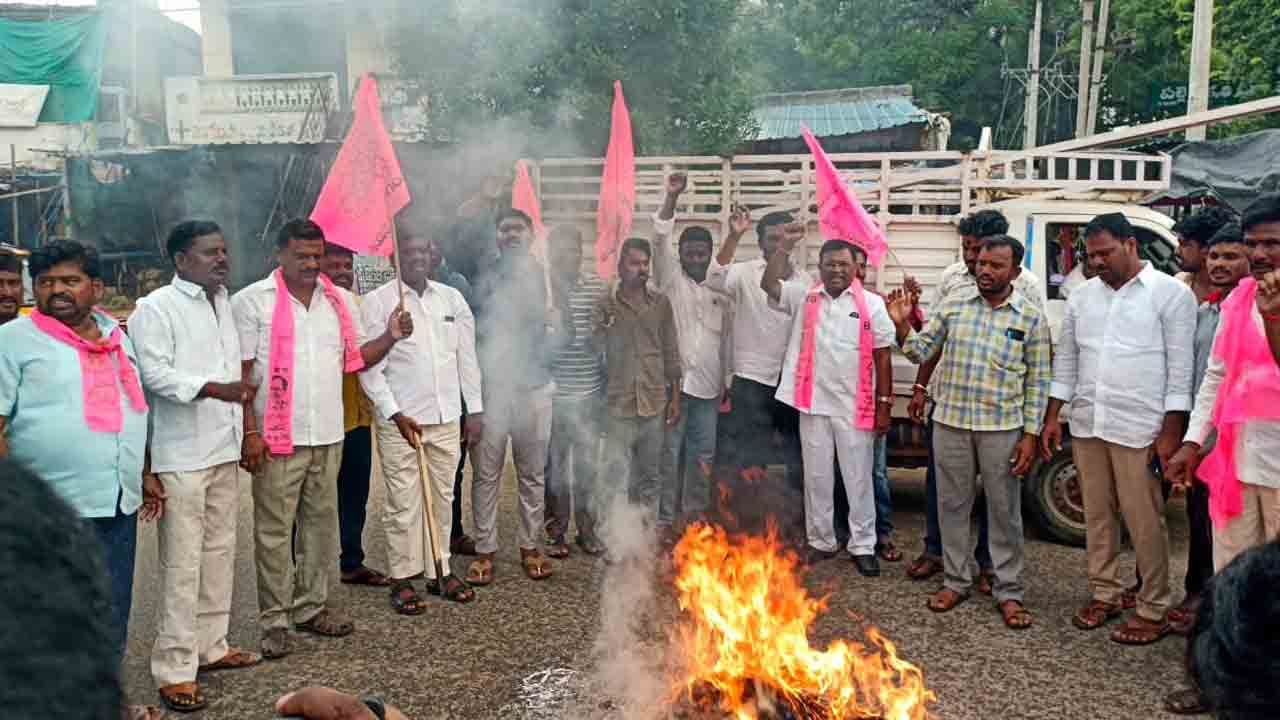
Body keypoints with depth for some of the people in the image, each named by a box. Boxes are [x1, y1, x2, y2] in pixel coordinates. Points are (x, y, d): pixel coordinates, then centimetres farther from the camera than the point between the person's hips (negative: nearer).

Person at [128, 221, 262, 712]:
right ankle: (175, 668, 5)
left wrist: (245, 430, 20)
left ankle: (210, 645, 27)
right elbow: (153, 372, -18)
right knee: (182, 562, -4)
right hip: (181, 455, -8)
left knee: (219, 552, 14)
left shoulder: (226, 304, 15)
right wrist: (211, 389, -29)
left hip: (225, 449, 8)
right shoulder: (155, 308, -8)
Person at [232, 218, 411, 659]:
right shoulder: (253, 301, -4)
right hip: (278, 438, -5)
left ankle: (311, 607, 26)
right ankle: (275, 619, 12)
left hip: (328, 435, 5)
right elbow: (242, 373, -7)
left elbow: (354, 359, 16)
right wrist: (249, 432, -13)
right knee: (274, 530, 2)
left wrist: (390, 337, 0)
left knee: (322, 523, 12)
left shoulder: (339, 300, 11)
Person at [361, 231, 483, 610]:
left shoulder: (452, 298, 9)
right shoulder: (378, 301, -4)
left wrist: (475, 408, 9)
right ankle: (402, 578, 14)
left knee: (442, 498, 12)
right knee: (403, 503, 1)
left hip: (446, 418, 4)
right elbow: (370, 367, -7)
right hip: (399, 420, -4)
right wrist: (395, 414, -13)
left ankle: (439, 571, 24)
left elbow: (467, 357, 12)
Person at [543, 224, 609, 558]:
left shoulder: (597, 286, 4)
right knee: (555, 465, 8)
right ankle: (556, 530, 21)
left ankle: (587, 528, 25)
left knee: (588, 464, 11)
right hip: (552, 393, -2)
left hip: (590, 392, 3)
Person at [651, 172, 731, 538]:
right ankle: (666, 518, 8)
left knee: (703, 453, 9)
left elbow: (724, 340, 17)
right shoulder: (670, 280, 1)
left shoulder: (721, 293, 13)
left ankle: (695, 509, 23)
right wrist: (672, 196, -25)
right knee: (669, 453, 0)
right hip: (674, 381, -4)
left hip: (708, 385, 4)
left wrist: (725, 382, 13)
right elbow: (660, 239, -14)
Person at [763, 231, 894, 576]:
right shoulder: (804, 298, 3)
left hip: (855, 407, -2)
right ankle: (820, 541, 24)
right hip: (813, 405, 2)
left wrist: (884, 404, -3)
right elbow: (769, 284, -10)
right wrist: (785, 246, -20)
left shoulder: (871, 304, -1)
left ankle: (863, 546, 18)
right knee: (816, 478, 11)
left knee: (859, 479, 7)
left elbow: (882, 357, 0)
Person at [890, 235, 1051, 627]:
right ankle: (956, 581, 26)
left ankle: (1009, 592, 20)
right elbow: (922, 351, 6)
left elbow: (1037, 381, 0)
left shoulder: (1031, 316, -1)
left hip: (1002, 428, -2)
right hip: (950, 422, 2)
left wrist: (1030, 436, -4)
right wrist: (902, 326, -13)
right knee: (952, 504, 11)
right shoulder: (953, 302, 3)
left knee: (1005, 511, 7)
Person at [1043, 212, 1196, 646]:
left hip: (1140, 430, -5)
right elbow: (1066, 360, 14)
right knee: (1097, 515, 14)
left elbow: (1180, 367, -8)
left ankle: (1153, 610, 12)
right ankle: (1104, 595, 27)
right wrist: (1052, 418, 11)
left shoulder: (1171, 294, -6)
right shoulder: (1083, 296, 10)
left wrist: (1171, 433, -12)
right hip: (1087, 426, 6)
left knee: (1144, 521, 0)